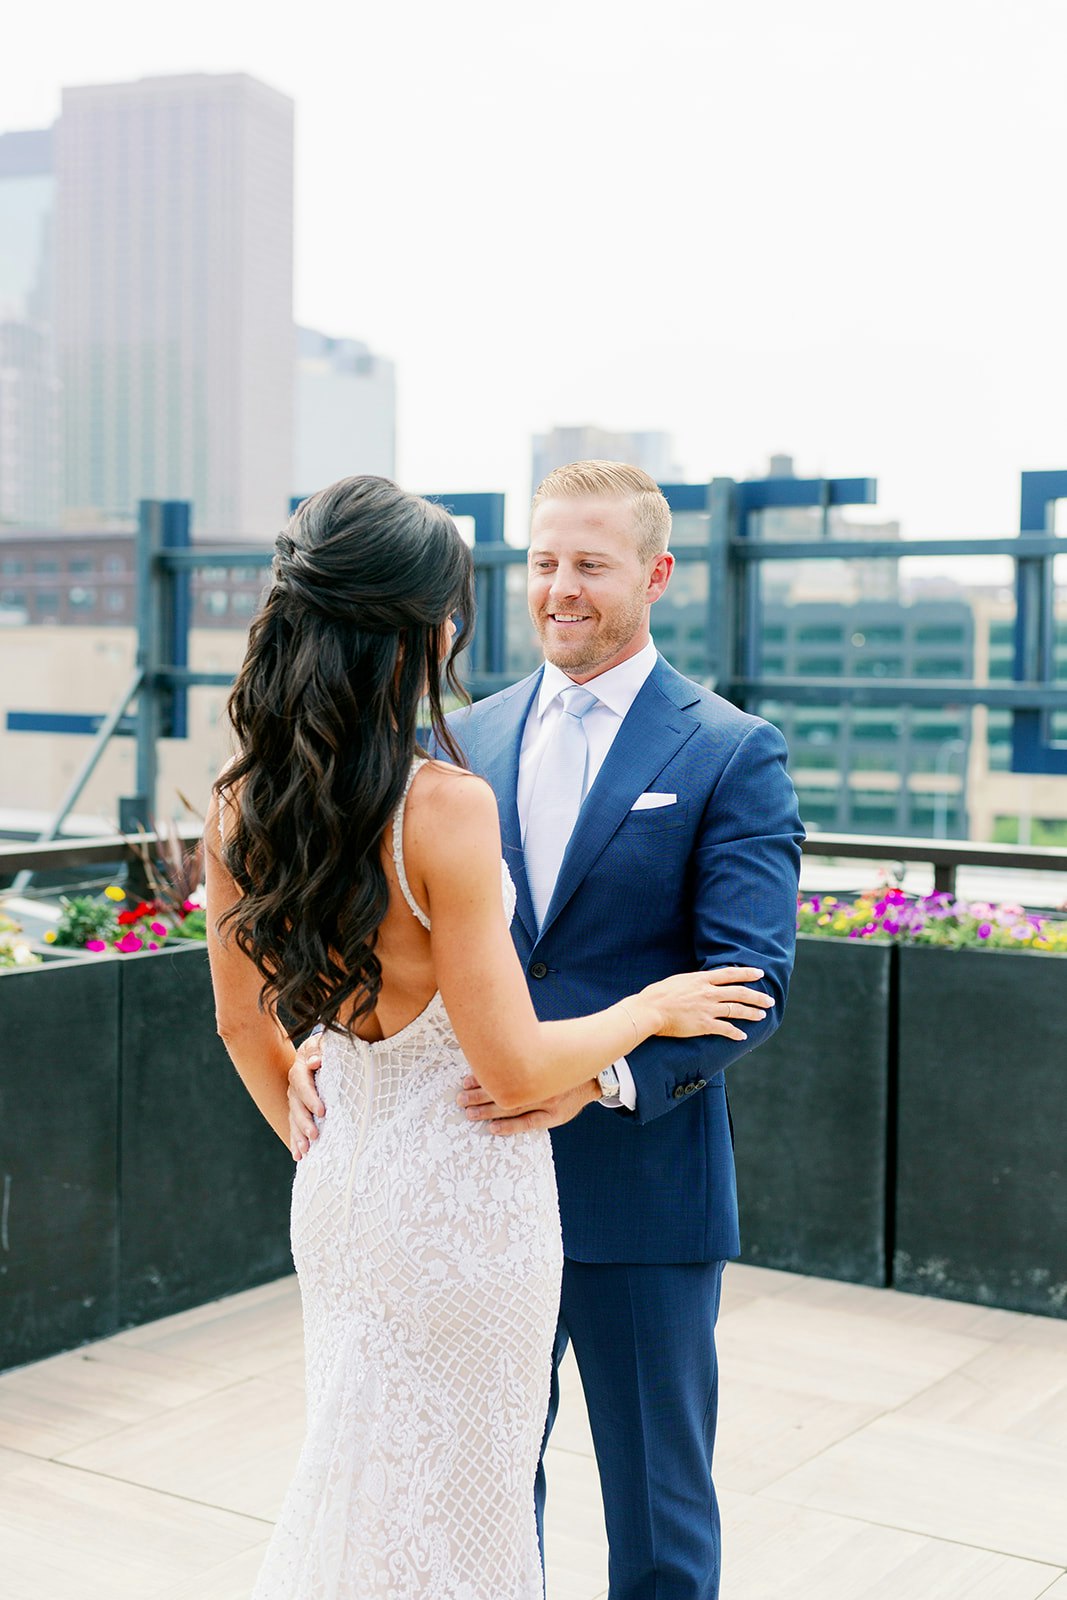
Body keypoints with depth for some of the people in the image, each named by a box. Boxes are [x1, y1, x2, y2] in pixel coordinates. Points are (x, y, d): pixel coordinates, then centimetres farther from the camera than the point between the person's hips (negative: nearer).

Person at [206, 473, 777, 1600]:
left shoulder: (237, 805, -4)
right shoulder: (445, 805, -25)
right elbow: (514, 1069, -21)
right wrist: (653, 1005, -5)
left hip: (338, 1199, 7)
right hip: (463, 1202, -6)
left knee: (347, 1482, 24)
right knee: (450, 1503, 13)